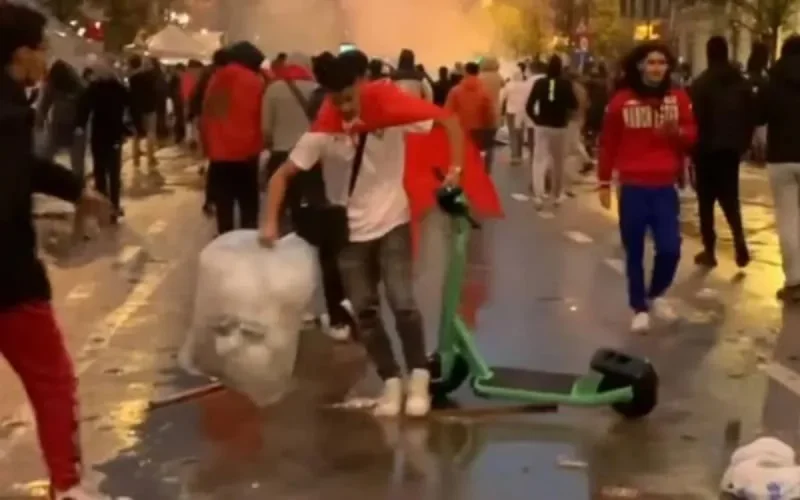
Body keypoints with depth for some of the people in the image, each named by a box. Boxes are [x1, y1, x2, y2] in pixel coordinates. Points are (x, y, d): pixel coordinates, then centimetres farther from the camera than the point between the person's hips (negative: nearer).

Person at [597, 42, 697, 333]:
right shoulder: (621, 100, -4)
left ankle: (656, 295, 24)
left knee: (670, 249, -4)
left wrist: (678, 131, -15)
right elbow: (608, 143, 1)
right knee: (634, 252, 6)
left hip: (665, 188, 1)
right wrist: (604, 182, 3)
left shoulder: (678, 98, 2)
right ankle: (639, 308, 22)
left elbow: (692, 137, 8)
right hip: (632, 188, -1)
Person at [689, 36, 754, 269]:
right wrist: (744, 142, 14)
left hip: (708, 149, -4)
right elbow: (751, 116, 6)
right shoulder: (742, 82, 6)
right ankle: (739, 240, -6)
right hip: (732, 148, 4)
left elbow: (696, 119, -13)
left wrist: (693, 146, -4)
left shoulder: (701, 84, -10)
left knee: (706, 200, 5)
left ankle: (709, 251, 5)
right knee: (729, 196, 14)